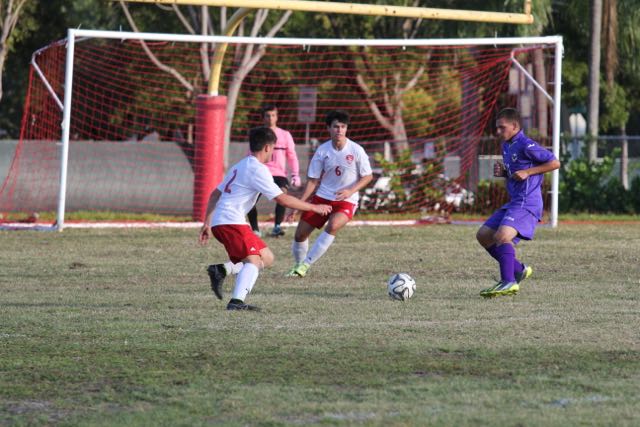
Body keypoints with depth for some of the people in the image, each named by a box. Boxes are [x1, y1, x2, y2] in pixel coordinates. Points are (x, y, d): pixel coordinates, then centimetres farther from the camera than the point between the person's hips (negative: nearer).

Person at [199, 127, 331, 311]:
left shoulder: (239, 166, 22)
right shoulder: (258, 169, -9)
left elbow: (215, 194, 25)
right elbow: (282, 199, -11)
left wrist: (207, 223, 26)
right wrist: (314, 208, -3)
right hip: (231, 221, -9)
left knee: (266, 258, 11)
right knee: (254, 259, -21)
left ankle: (221, 270, 0)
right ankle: (237, 301, -38)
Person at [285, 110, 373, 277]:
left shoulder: (356, 150, -11)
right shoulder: (322, 151, -5)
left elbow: (368, 176, -2)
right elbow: (313, 181, 0)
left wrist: (350, 191, -18)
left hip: (346, 201, -3)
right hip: (322, 197, 3)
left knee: (333, 226, -32)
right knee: (300, 234, 0)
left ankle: (305, 264, -24)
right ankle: (298, 266, 28)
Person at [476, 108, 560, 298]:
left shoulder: (526, 146, -13)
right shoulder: (506, 146, 15)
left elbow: (554, 163, -12)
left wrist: (527, 172, -17)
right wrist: (502, 172, 5)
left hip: (527, 202, -10)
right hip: (514, 202, 10)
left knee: (502, 235, -28)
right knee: (483, 235, 9)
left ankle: (509, 282, -28)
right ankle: (518, 270, 15)